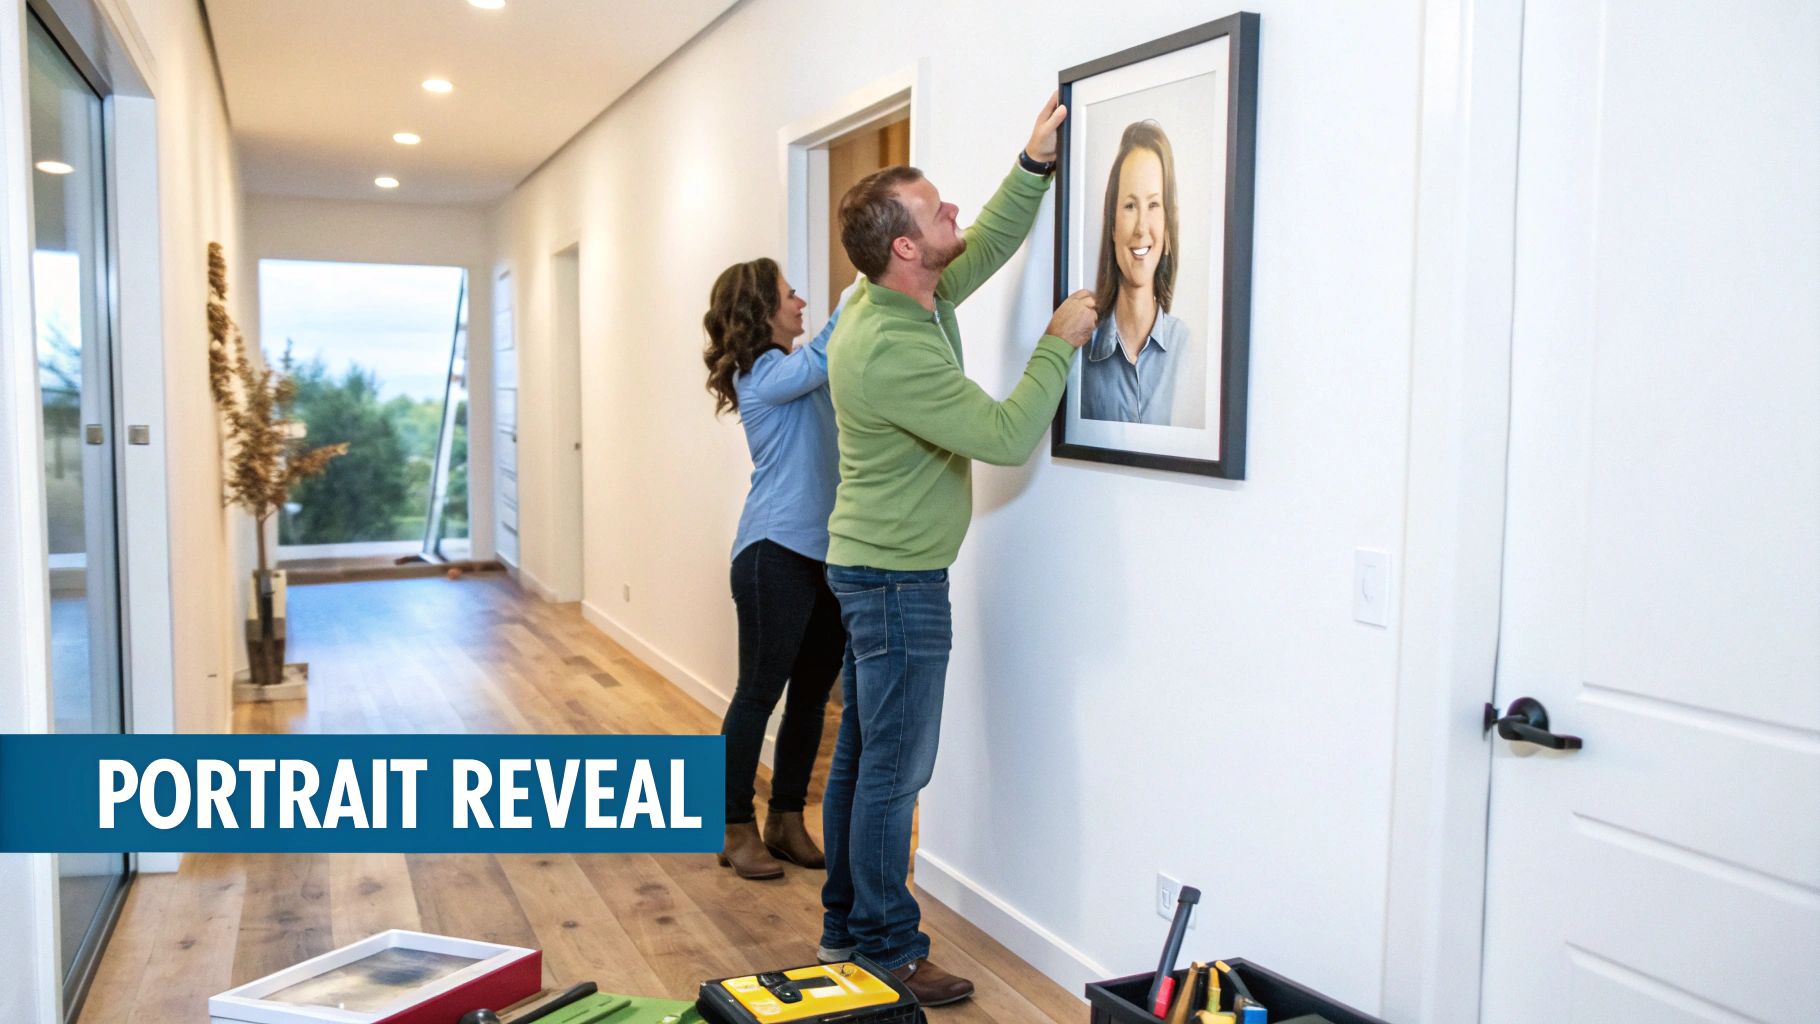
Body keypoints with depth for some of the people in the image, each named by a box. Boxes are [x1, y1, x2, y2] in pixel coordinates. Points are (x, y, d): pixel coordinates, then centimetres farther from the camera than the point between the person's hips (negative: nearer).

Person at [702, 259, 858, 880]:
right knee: (759, 693, 2)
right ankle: (737, 830, 14)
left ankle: (787, 820, 25)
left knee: (812, 694, 12)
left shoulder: (801, 373, 15)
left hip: (828, 554, 9)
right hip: (776, 554, -8)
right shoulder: (762, 374, -12)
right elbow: (829, 353, -24)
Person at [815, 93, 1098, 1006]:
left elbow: (988, 246, 15)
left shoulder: (900, 297, 3)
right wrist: (1059, 345, -12)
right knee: (894, 772, 0)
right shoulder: (892, 351, -26)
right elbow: (1005, 436, -23)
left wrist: (1035, 163, 5)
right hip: (898, 578, -10)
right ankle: (887, 951, 13)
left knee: (861, 757, 16)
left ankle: (846, 927, 29)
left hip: (874, 568, 10)